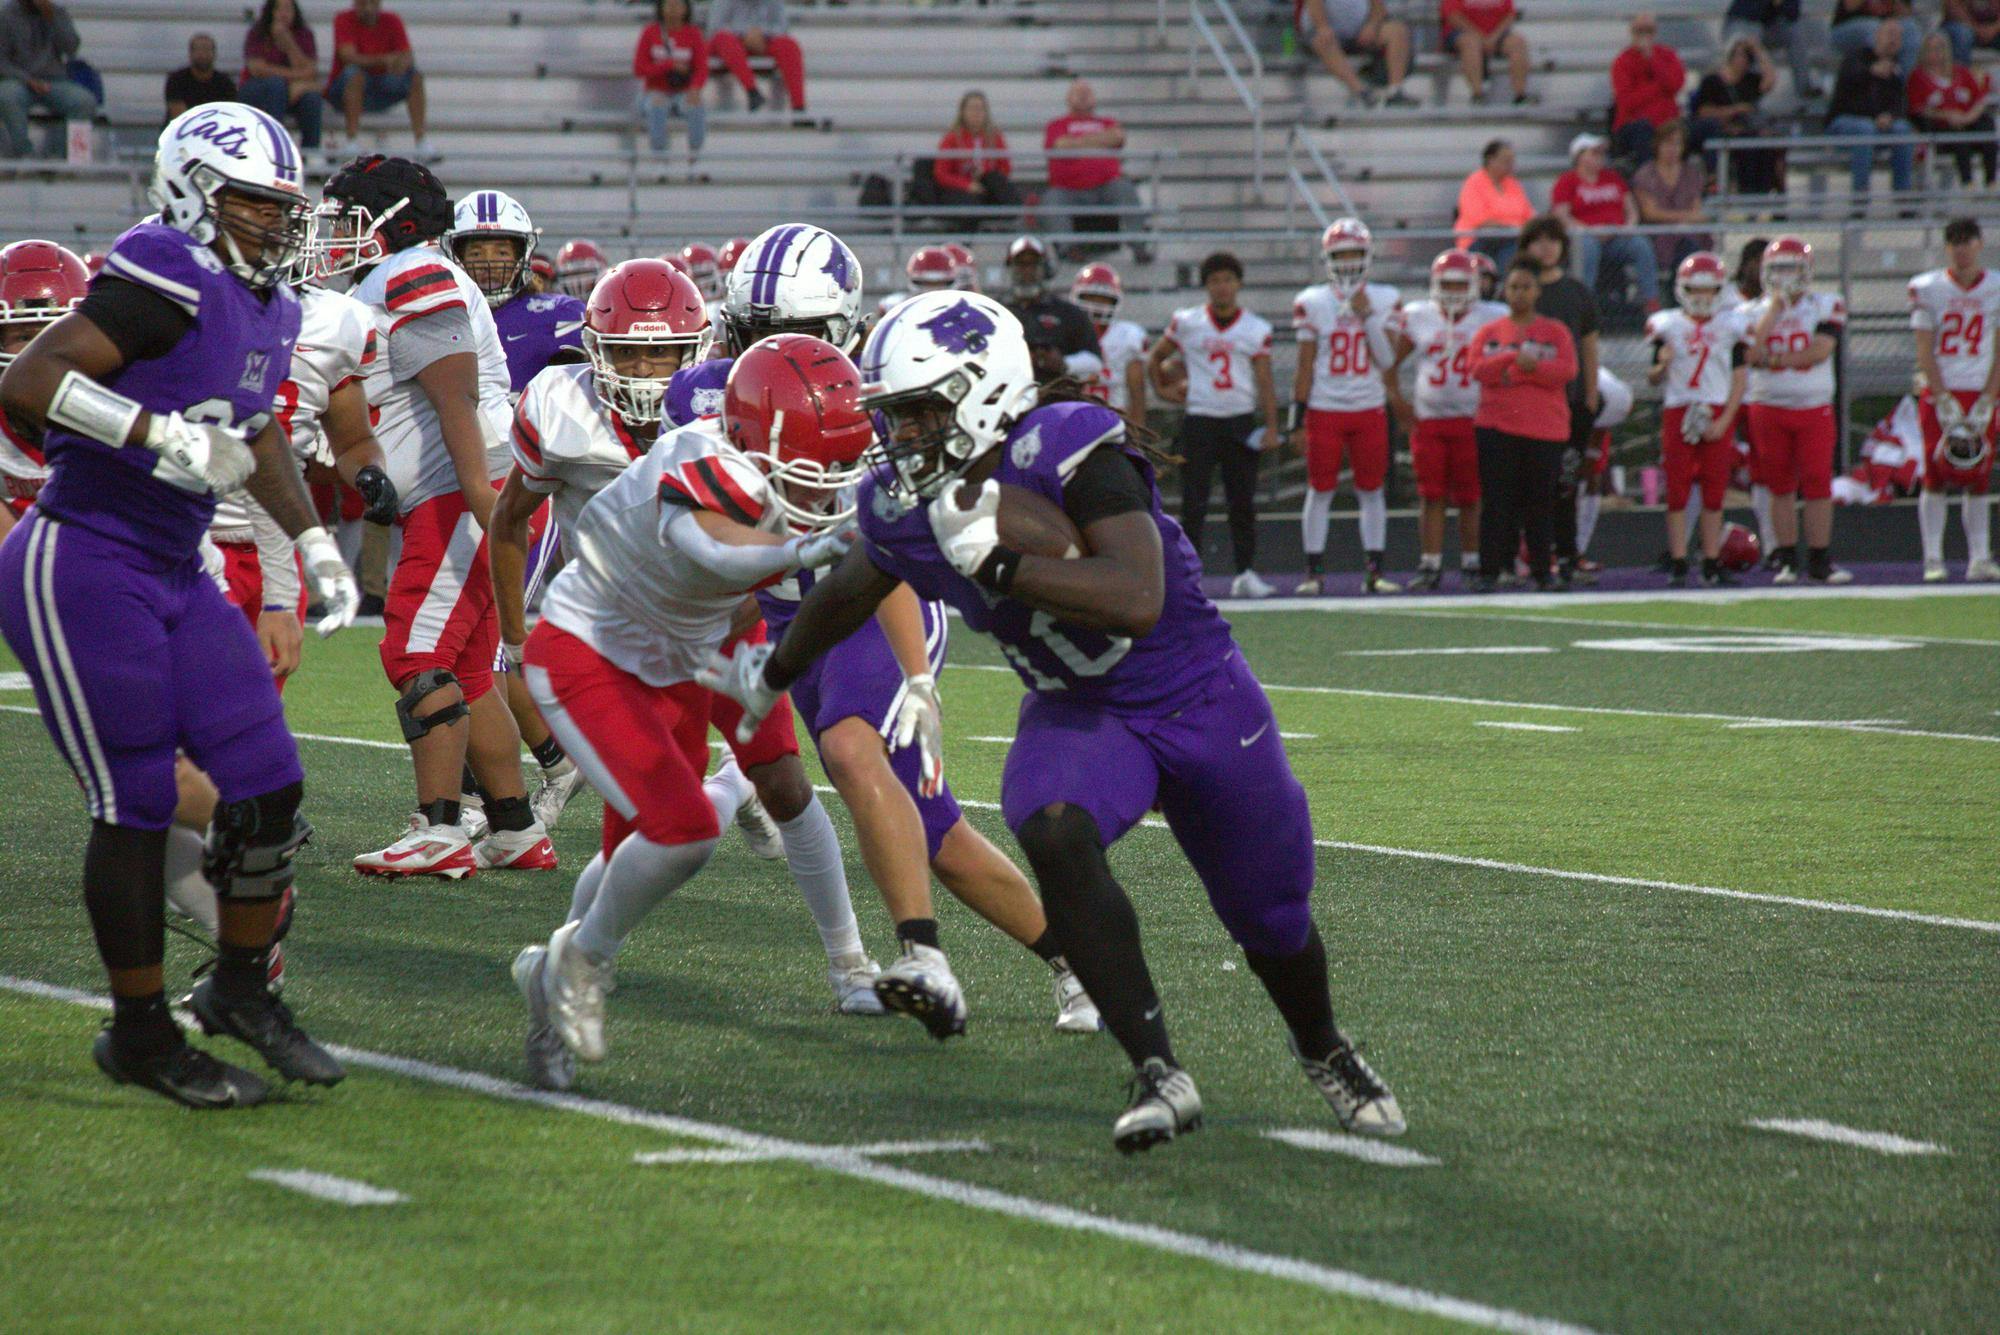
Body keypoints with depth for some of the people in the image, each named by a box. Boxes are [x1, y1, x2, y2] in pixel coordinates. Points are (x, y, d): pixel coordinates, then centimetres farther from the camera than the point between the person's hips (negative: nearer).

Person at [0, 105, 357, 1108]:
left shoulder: (266, 309, 10)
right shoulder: (172, 283, -18)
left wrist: (314, 544, 23)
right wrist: (164, 438, -27)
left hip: (173, 576, 9)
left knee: (268, 785, 6)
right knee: (136, 807, -3)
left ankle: (240, 987, 26)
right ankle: (140, 1035, 11)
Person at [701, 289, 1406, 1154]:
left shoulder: (1068, 454, -30)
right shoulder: (902, 507, -10)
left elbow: (1137, 600, -42)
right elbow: (849, 592, 15)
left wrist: (993, 561, -40)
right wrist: (772, 676, 30)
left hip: (1201, 701, -4)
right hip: (1079, 715, 4)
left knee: (1269, 917, 10)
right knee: (1054, 835, -30)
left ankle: (1325, 1054, 44)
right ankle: (1159, 1074, -23)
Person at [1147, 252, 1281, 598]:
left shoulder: (1256, 329, 4)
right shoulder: (1187, 323, 2)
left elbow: (1264, 382, 2)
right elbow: (1155, 358, 17)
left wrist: (1271, 426, -4)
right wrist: (1163, 388, 9)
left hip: (1241, 422, 1)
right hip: (1199, 422, -1)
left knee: (1243, 502, 3)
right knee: (1194, 503, -3)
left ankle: (1246, 573, 10)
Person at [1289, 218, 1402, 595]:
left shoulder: (1383, 301, 4)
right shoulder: (1313, 303, 1)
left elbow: (1386, 361, -3)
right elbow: (1305, 366, 2)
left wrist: (1367, 317, -13)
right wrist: (1297, 420, -2)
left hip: (1370, 410, 1)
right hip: (1324, 409, -1)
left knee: (1372, 490, 4)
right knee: (1320, 490, 0)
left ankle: (1373, 570, 10)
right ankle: (1314, 571, 5)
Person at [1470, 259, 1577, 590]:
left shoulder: (1555, 332, 8)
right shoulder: (1489, 333, 10)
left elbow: (1567, 370, -6)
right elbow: (1479, 369, -6)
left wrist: (1532, 367, -15)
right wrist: (1515, 359, -16)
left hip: (1544, 429, 0)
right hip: (1497, 428, 0)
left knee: (1538, 505, 4)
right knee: (1497, 503, -3)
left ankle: (1541, 571, 12)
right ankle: (1489, 571, -1)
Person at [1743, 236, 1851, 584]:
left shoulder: (1826, 306, 1)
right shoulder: (1754, 312, 5)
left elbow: (1821, 350, -13)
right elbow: (1752, 354, -12)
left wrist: (1773, 359, -10)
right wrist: (1775, 307, -11)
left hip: (1814, 408, -1)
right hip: (1769, 408, 1)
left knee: (1818, 486, -5)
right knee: (1781, 488, 4)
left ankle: (1820, 562, -1)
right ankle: (1787, 562, 10)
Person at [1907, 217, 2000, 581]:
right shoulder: (1928, 288, 0)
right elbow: (1924, 353, -2)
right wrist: (1945, 401, -9)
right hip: (1939, 391, -1)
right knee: (1935, 479, -5)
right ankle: (1933, 560, -1)